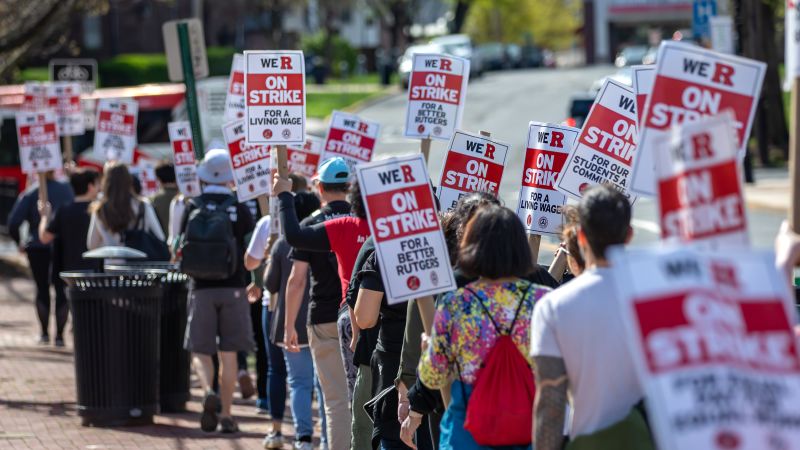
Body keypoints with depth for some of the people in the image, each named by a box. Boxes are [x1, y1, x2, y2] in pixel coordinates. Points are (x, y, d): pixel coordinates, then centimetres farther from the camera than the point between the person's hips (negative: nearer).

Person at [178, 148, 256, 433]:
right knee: (228, 354, 7)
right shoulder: (240, 208, -1)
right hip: (234, 287, 1)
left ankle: (209, 392, -20)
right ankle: (226, 415, 7)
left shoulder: (193, 207, -2)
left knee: (200, 351, 7)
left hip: (202, 289, 0)